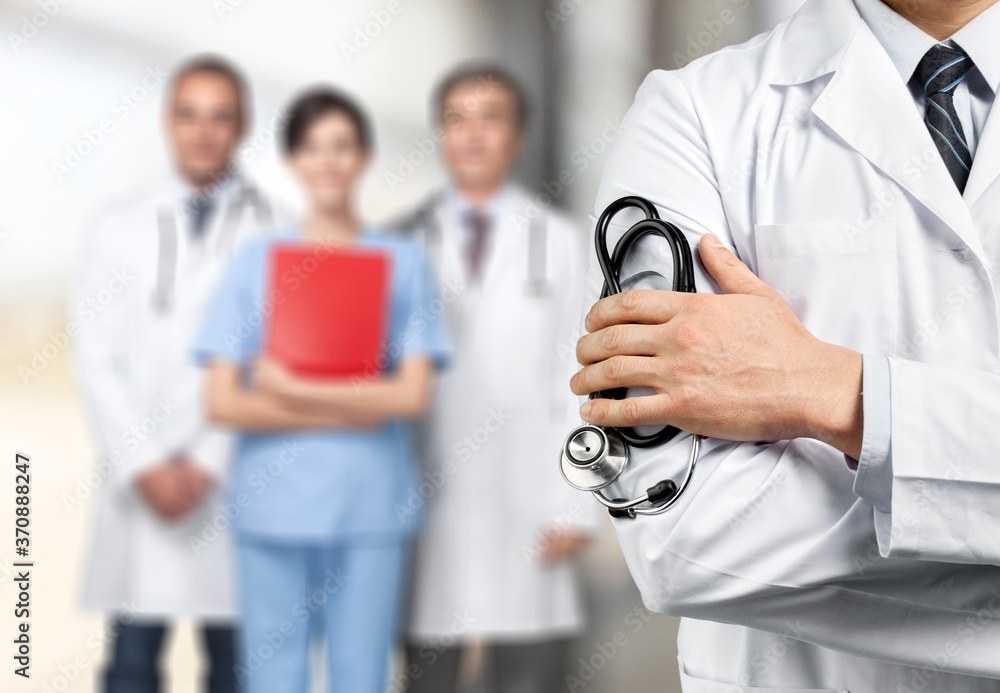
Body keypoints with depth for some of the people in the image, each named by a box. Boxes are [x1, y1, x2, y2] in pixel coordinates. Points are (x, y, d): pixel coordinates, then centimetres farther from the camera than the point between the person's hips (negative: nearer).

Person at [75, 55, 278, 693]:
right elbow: (98, 359, 6)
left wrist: (210, 465, -9)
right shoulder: (122, 232, 12)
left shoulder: (272, 234, 2)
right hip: (140, 485, 2)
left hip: (234, 483, -2)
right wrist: (145, 465, -6)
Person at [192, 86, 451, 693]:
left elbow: (414, 395, -5)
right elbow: (222, 402, -2)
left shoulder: (403, 261, 4)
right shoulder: (257, 260, 5)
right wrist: (353, 409, -8)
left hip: (370, 506, -1)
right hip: (274, 504, 1)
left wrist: (292, 391, -7)